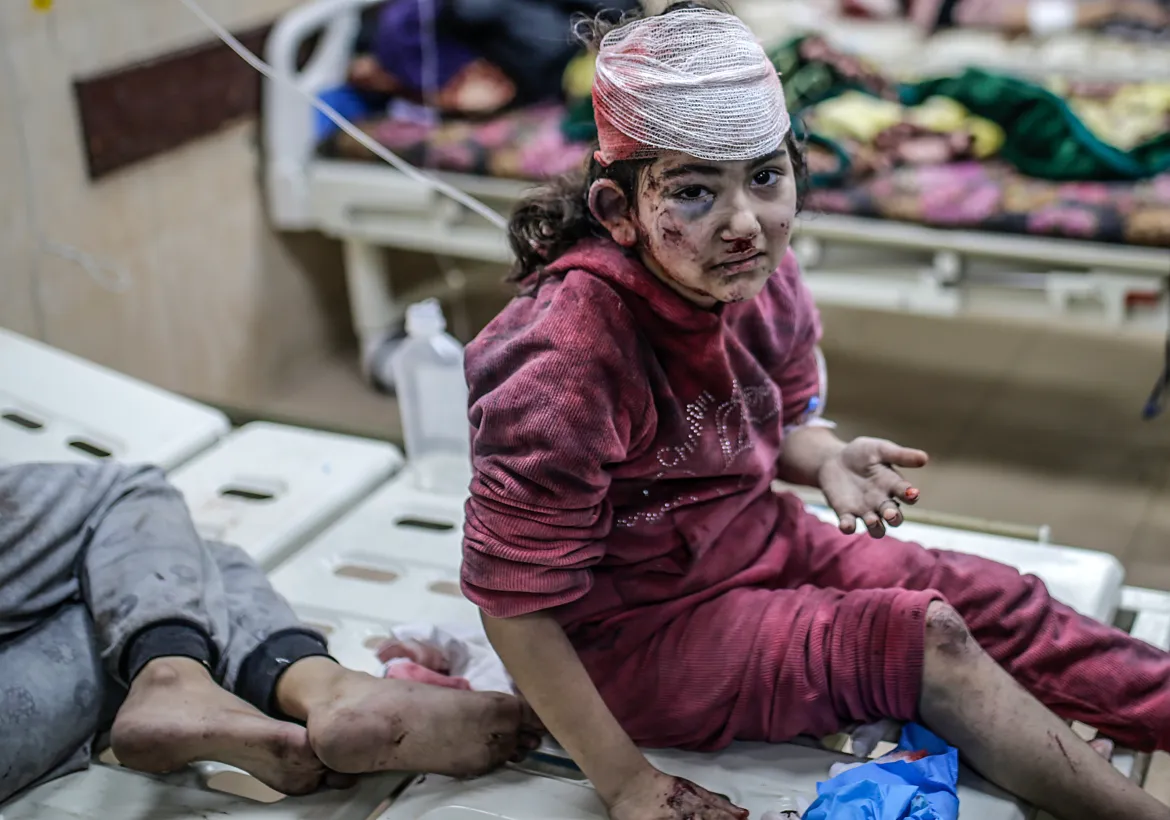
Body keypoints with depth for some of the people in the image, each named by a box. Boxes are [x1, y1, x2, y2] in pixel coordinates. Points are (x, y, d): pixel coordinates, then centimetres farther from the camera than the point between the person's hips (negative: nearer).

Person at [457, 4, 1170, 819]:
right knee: (926, 643, -16)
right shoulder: (567, 360, -32)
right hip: (632, 630, -7)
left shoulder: (763, 279, -11)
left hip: (758, 543, 7)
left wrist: (828, 458, -15)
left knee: (994, 598, -1)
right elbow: (513, 597, -25)